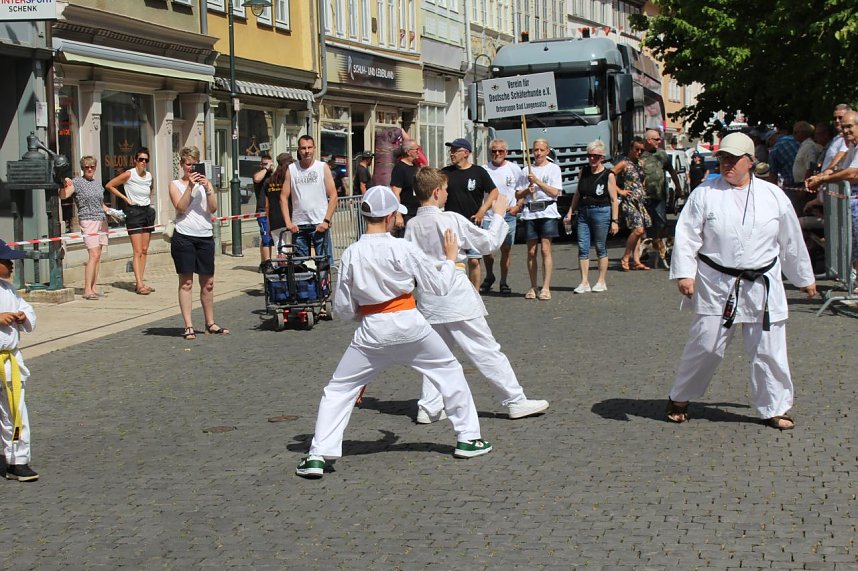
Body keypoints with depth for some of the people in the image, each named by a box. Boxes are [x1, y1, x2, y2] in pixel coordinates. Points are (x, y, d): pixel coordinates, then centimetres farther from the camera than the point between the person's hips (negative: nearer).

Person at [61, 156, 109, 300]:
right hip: (88, 221, -7)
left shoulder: (97, 184, 18)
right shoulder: (77, 182, -1)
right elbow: (63, 195, -16)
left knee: (98, 256, 4)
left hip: (102, 221, 7)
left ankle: (93, 288, 8)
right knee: (94, 254, -16)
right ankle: (87, 290, -16)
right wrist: (65, 185, -34)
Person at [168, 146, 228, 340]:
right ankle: (188, 326, -1)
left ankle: (210, 323, 20)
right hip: (184, 236, -3)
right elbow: (180, 208, -11)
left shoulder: (205, 183, 14)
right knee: (186, 282, -2)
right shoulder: (176, 185, 4)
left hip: (205, 236, 4)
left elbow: (213, 208, 1)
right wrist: (190, 186, -16)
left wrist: (207, 188, -12)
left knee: (208, 283, 9)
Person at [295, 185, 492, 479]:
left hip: (372, 332, 1)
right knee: (450, 373, 21)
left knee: (338, 389, 11)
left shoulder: (351, 254, -3)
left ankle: (318, 455, 0)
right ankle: (468, 438, 26)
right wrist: (450, 258, 17)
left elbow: (342, 308, 1)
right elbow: (439, 286, 1)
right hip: (409, 325, -1)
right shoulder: (404, 249, -8)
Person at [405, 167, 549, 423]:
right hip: (457, 297, -5)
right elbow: (488, 243, -3)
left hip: (428, 300, 5)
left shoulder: (412, 226, 1)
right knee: (487, 351, 1)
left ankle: (428, 407, 14)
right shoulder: (451, 220, -12)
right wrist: (498, 214, 9)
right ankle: (516, 401, 7)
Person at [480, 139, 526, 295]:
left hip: (508, 216, 0)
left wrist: (517, 206, -5)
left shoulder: (514, 169, 4)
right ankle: (489, 276, 24)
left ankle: (504, 282, 12)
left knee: (506, 249, 0)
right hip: (487, 216, 1)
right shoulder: (483, 170, 4)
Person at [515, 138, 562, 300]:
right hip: (529, 212, 3)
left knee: (545, 249, -9)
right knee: (531, 251, 2)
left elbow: (555, 192, -5)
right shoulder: (527, 170, 15)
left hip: (547, 211, -3)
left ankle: (546, 288, -9)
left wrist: (537, 181, -9)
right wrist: (527, 190, -5)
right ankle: (533, 287, 9)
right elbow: (517, 194, 14)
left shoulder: (553, 168, 6)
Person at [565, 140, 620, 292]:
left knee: (601, 248, 4)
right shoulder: (584, 171, 9)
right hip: (583, 212, 5)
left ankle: (601, 281, 14)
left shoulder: (609, 175, -5)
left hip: (601, 212, -4)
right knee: (582, 247, -1)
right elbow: (577, 194, 16)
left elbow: (614, 200, -6)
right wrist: (570, 212, 10)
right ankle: (584, 282, 2)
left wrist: (615, 221, -11)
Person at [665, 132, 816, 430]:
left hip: (762, 286, 2)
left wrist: (804, 278, 19)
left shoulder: (774, 196, 3)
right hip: (716, 285, -2)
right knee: (704, 345, 1)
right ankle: (679, 398, 20)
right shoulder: (705, 194, -2)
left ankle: (775, 408, 18)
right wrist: (684, 273, -14)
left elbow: (792, 242, 12)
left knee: (769, 349, 4)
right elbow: (687, 236, -4)